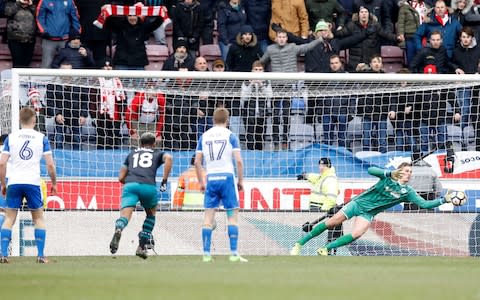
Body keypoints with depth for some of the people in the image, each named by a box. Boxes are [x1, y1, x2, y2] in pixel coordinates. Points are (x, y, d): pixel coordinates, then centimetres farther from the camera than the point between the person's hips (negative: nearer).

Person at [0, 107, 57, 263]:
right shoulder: (41, 138, 2)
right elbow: (50, 164, -1)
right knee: (39, 219, 12)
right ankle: (40, 255, 4)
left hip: (14, 183, 1)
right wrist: (54, 183, 13)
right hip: (33, 183, -1)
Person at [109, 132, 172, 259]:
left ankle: (118, 229, -50)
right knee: (151, 214, 25)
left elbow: (121, 178, 25)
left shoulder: (132, 154, 31)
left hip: (130, 185, 1)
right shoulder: (158, 154, 26)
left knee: (125, 215, -15)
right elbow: (168, 158, 1)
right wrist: (164, 180, 3)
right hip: (149, 186, -1)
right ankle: (142, 246, 17)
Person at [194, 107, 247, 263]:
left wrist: (201, 182, 16)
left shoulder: (204, 136, 9)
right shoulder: (230, 136, 0)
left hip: (211, 179, 3)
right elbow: (238, 160, -7)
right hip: (227, 177, -3)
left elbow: (197, 162, 7)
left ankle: (206, 254, 2)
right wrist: (241, 180, 2)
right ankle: (234, 253, -4)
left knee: (208, 216, 5)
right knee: (233, 215, 2)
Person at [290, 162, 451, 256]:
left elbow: (424, 204, -7)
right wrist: (390, 174, -41)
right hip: (358, 203, -2)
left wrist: (444, 200, -18)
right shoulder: (387, 177, -13)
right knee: (330, 223, -4)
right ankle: (299, 243, 8)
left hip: (368, 214, 2)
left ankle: (325, 249, -9)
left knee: (356, 234, -23)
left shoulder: (408, 192, -5)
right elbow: (371, 170, -30)